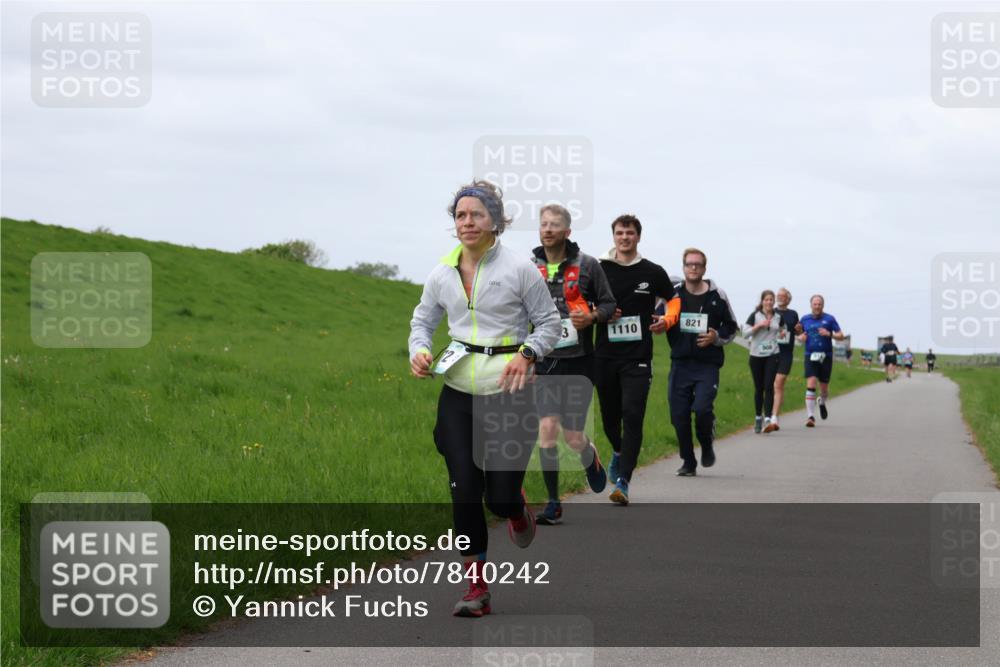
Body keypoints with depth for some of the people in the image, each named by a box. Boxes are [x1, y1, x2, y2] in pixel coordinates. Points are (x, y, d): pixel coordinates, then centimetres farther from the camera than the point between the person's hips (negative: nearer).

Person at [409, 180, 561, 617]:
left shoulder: (519, 269, -5)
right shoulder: (443, 272, 5)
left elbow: (549, 322, 2)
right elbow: (423, 319, 19)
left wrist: (527, 354, -15)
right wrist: (418, 351, -2)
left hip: (508, 392, -3)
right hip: (458, 392, 3)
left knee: (500, 496, -4)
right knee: (464, 491, -3)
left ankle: (516, 508, 37)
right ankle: (476, 589, 7)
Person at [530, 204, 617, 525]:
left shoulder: (587, 265, -1)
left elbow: (608, 304, 6)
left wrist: (592, 317, -15)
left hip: (578, 362, -1)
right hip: (545, 362, 2)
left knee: (573, 438, -2)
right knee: (547, 430, -12)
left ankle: (590, 458, 37)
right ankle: (553, 503, -1)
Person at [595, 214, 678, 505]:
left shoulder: (653, 272, 4)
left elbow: (674, 300, 17)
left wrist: (666, 320, -2)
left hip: (638, 357, -2)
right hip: (605, 355, 2)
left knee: (632, 416, -13)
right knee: (609, 415, 12)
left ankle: (623, 481, -14)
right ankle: (619, 452, 45)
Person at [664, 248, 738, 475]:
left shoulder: (717, 296, 4)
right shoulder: (673, 294, 6)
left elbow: (731, 328, 13)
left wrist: (716, 337, -6)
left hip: (707, 365, -2)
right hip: (680, 364, 2)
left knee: (702, 409, -19)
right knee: (679, 415, -1)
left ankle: (707, 446, 11)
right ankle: (688, 463, 14)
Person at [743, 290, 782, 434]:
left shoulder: (778, 317, 8)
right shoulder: (755, 316, -1)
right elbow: (745, 332, -9)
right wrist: (759, 325, -17)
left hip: (772, 355, 1)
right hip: (756, 355, -1)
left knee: (769, 387, -12)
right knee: (759, 388, 7)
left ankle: (768, 419, -16)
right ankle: (758, 418, 21)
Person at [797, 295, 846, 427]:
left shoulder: (829, 319, 1)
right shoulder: (805, 319, 8)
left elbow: (841, 336, 0)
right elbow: (800, 335, 19)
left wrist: (829, 334, -18)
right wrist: (801, 337, -5)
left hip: (826, 356, 0)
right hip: (810, 356, 0)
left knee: (824, 387, 8)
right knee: (810, 384, -16)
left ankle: (822, 402, 44)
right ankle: (810, 416, -17)